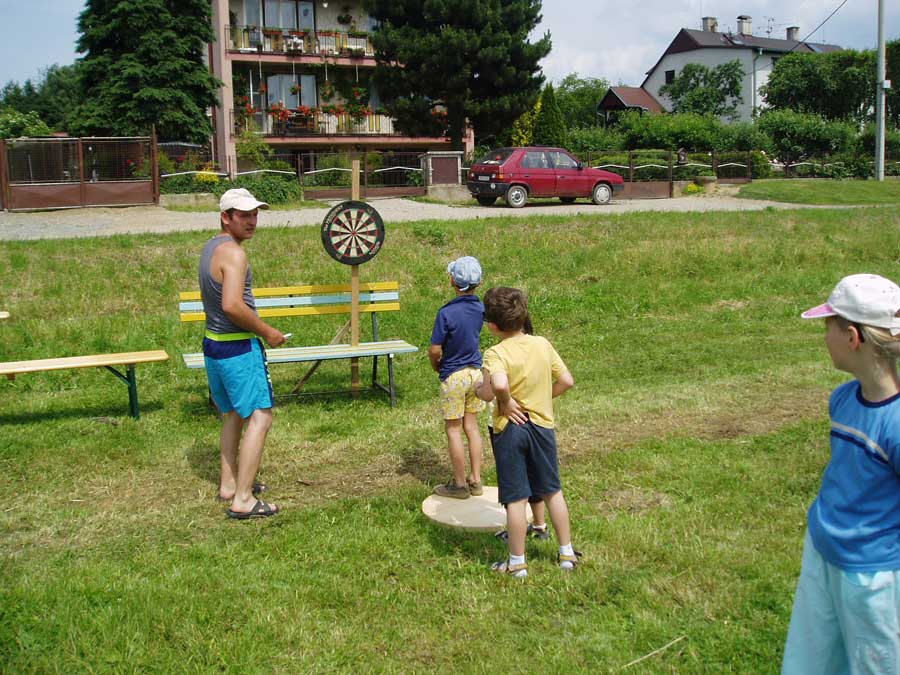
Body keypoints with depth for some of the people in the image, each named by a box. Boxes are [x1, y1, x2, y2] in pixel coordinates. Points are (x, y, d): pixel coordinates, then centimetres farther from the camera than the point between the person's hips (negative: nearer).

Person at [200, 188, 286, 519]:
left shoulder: (210, 247, 12)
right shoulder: (233, 253, -19)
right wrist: (267, 331, -17)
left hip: (213, 343, 10)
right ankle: (243, 499, -8)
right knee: (260, 417, -7)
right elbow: (232, 305, -30)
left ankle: (229, 483, 30)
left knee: (232, 415, 21)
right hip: (238, 348, -10)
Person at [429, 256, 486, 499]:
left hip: (453, 376, -6)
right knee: (471, 426, 15)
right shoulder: (480, 308, -2)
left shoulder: (447, 313, -21)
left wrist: (436, 366, 3)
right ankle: (476, 480, 21)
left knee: (453, 430, 6)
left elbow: (435, 350, -18)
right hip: (475, 372, 6)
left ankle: (460, 484, 13)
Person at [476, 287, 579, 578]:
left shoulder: (496, 353, -18)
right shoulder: (543, 344, -2)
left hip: (510, 429, -5)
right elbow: (566, 380, 0)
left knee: (516, 499, 4)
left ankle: (517, 562, 15)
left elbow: (498, 385, -37)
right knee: (552, 492, 18)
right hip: (542, 426, 5)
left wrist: (505, 402, -17)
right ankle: (567, 553, 27)